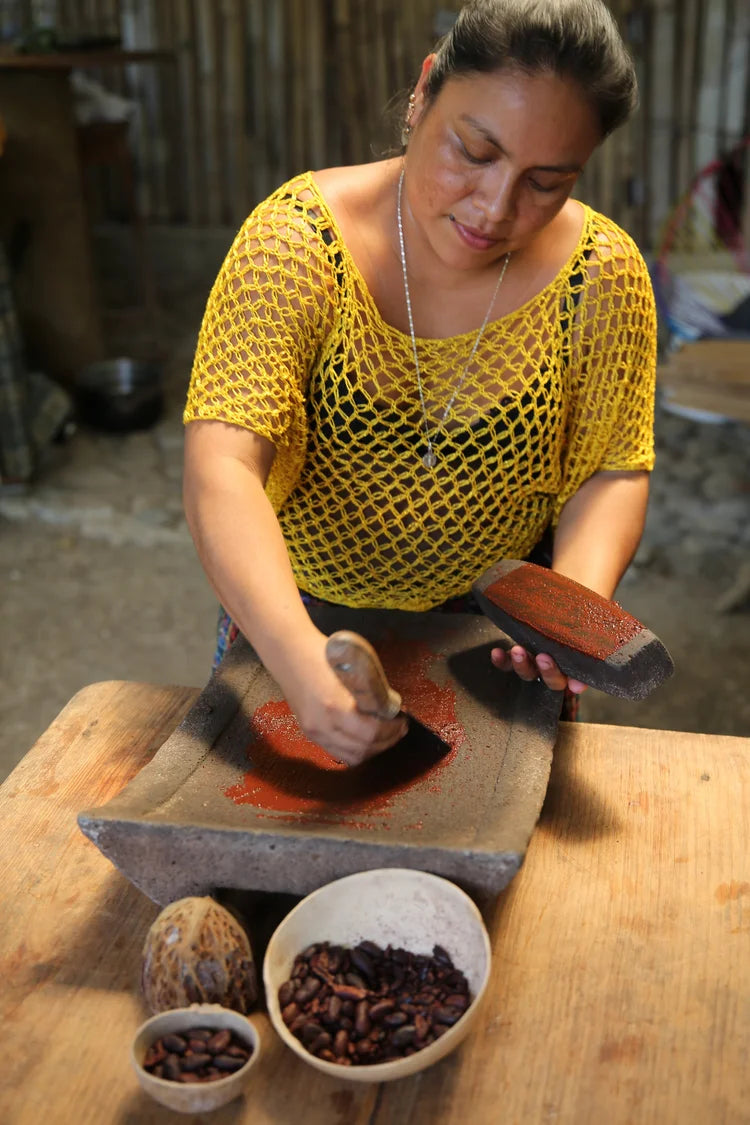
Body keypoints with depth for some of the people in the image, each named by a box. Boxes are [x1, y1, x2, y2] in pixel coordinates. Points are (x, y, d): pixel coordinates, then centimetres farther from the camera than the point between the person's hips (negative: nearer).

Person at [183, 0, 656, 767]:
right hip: (290, 633, 0)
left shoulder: (601, 274, -15)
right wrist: (301, 660, -47)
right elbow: (221, 471, -31)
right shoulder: (298, 241, -22)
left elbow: (612, 473, -6)